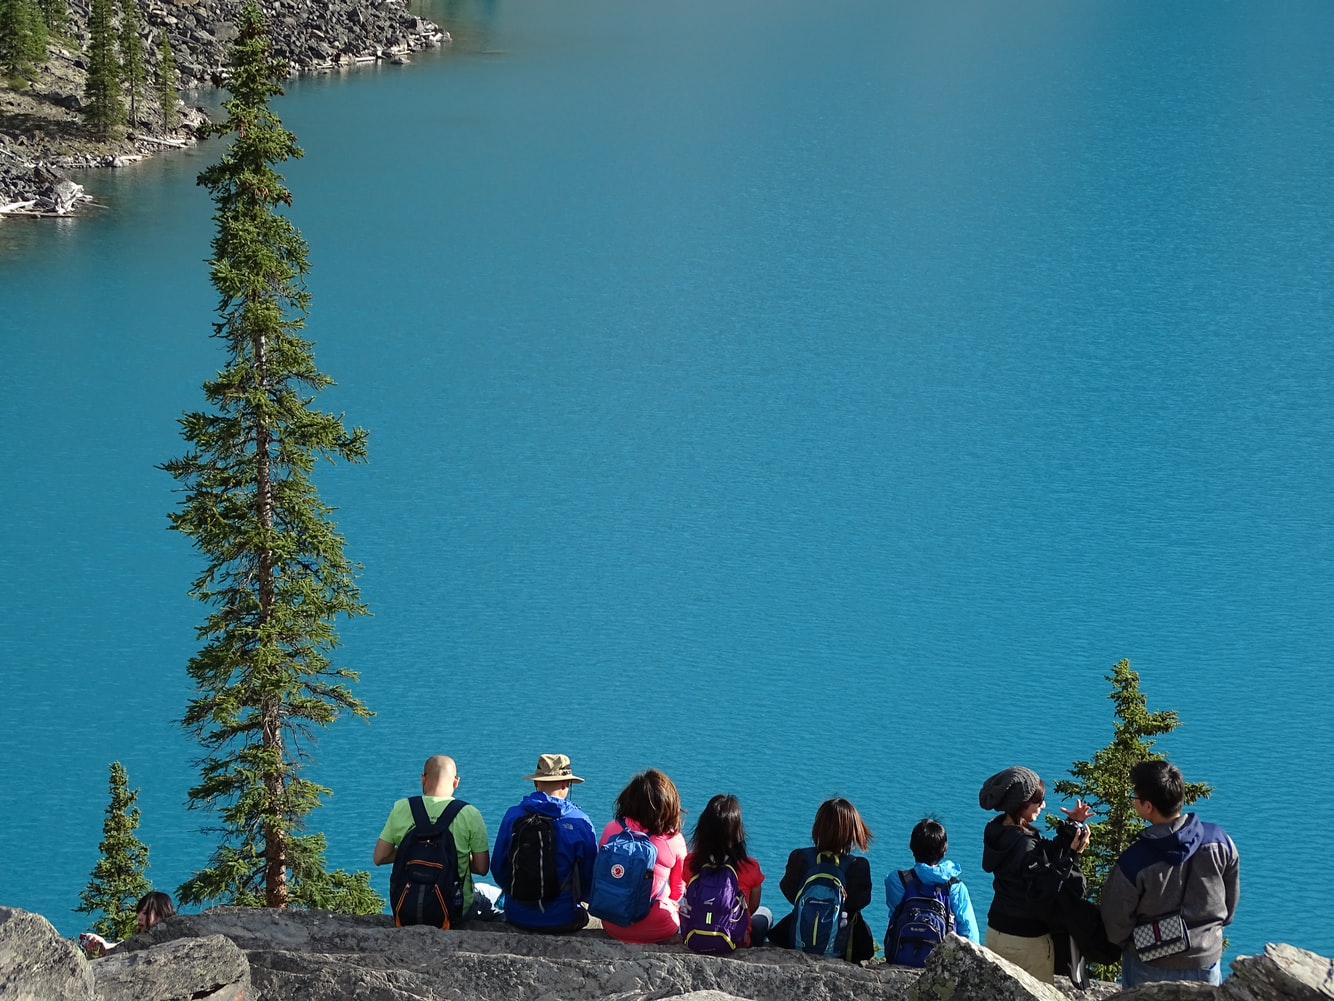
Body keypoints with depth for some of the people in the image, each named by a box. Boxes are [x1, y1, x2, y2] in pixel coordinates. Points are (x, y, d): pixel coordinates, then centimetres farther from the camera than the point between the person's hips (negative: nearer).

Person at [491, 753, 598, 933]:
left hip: (517, 917, 2)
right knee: (582, 915, 30)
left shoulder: (512, 816, -4)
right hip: (563, 920, -2)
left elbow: (497, 868, 3)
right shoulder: (580, 822, -9)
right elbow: (590, 876, -2)